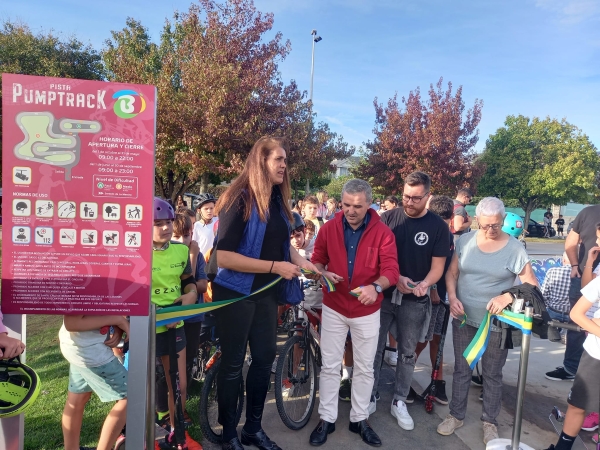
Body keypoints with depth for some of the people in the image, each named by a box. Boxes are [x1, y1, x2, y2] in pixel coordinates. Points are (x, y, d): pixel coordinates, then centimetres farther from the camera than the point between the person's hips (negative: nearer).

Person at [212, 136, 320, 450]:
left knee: (265, 357, 15)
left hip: (266, 293, 7)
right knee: (233, 363, 7)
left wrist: (301, 261, 1)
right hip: (235, 294, -7)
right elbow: (223, 256, -24)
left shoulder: (278, 200, 3)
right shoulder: (240, 200, -18)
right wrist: (275, 267, -24)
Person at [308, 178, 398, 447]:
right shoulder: (329, 228, -5)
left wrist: (376, 286, -39)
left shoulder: (382, 233, -11)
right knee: (329, 366, 9)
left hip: (367, 311, 0)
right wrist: (324, 274, -18)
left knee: (364, 368, 13)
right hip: (333, 308, 1)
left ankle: (359, 419, 32)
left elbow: (392, 270, -18)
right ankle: (326, 419, 26)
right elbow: (317, 260, 4)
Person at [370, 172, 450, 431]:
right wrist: (396, 278, -19)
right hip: (383, 295, 0)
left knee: (407, 353, 12)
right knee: (374, 349, 8)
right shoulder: (388, 218, -3)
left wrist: (425, 284, -23)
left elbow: (438, 266, -3)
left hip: (414, 301, 0)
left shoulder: (438, 226, -3)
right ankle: (370, 397, 26)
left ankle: (399, 402, 29)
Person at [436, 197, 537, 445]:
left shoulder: (514, 248, -12)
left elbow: (532, 285, -10)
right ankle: (456, 415, 33)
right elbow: (451, 273, 3)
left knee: (492, 374, 14)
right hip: (464, 318, 2)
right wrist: (452, 298, -14)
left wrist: (508, 297, -28)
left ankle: (490, 421, 34)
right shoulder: (464, 241, -4)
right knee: (461, 369, 15)